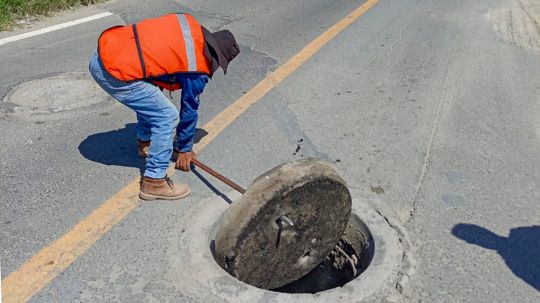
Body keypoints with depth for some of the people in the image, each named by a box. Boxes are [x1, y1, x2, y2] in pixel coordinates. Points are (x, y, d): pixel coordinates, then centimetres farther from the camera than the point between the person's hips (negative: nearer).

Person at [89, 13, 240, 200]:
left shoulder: (192, 27, 11)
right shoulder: (197, 69, -6)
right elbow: (189, 110, 6)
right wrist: (184, 149, 20)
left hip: (105, 49, 9)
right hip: (114, 72, -9)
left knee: (151, 99, 28)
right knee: (167, 118, -3)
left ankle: (144, 142, 48)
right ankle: (153, 182, 5)